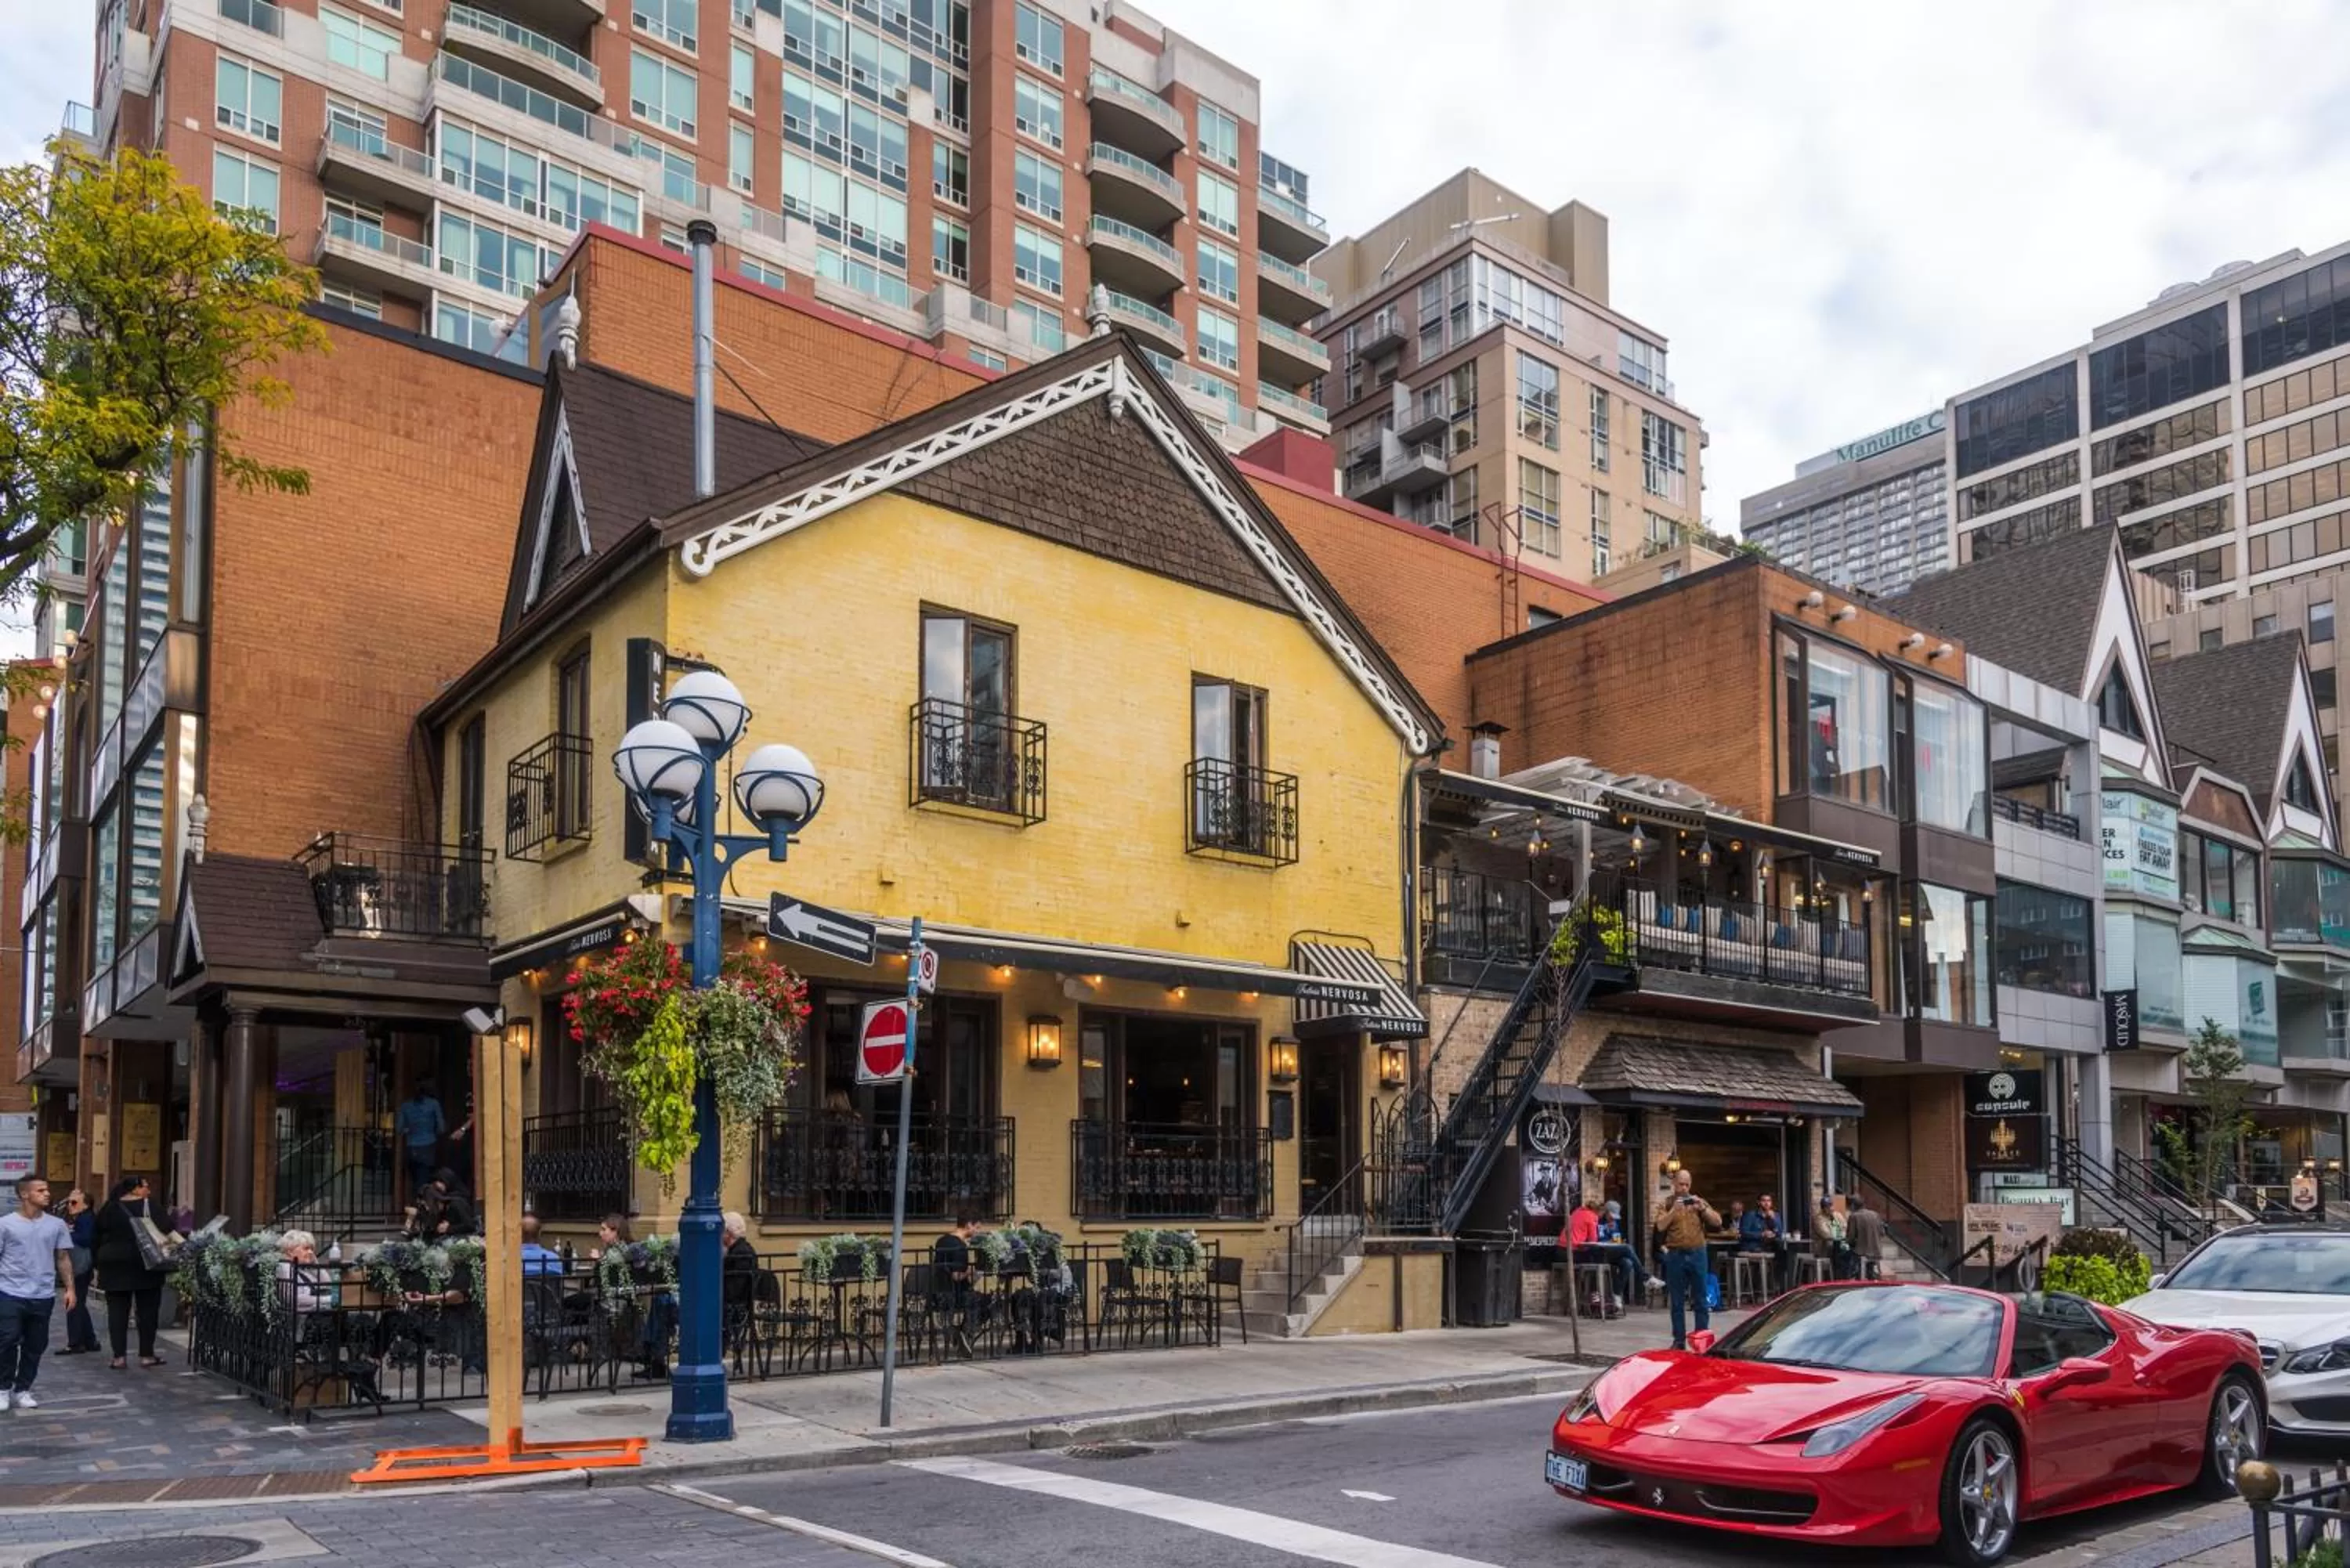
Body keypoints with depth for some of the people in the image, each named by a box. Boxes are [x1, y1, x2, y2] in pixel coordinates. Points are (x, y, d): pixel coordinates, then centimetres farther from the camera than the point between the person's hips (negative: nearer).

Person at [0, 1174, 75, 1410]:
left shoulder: (56, 1225, 4)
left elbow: (63, 1259, 8)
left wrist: (70, 1288, 2)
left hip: (43, 1296, 3)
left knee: (35, 1345, 7)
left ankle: (22, 1390, 19)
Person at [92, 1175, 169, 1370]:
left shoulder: (109, 1209, 5)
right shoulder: (150, 1206, -5)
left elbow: (96, 1238, 7)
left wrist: (99, 1263, 15)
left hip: (115, 1266, 3)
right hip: (145, 1265, -3)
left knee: (117, 1311, 5)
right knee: (147, 1310, 4)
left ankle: (119, 1356, 2)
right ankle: (146, 1355, 6)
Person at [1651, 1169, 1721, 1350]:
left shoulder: (1698, 1201, 11)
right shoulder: (1666, 1204, 7)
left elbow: (1718, 1222, 3)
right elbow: (1660, 1226, -7)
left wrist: (1703, 1208, -11)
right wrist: (1674, 1210, -18)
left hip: (1697, 1254, 1)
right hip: (1675, 1255, -1)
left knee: (1700, 1300, 3)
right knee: (1677, 1301, 4)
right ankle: (1679, 1340, 9)